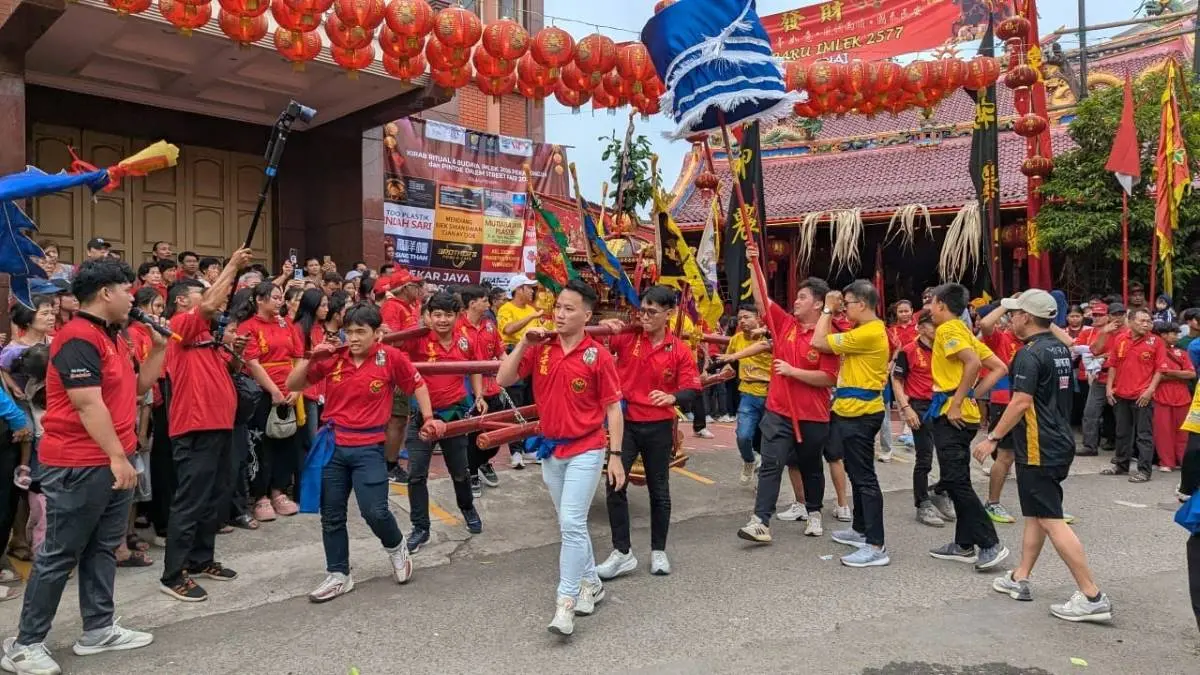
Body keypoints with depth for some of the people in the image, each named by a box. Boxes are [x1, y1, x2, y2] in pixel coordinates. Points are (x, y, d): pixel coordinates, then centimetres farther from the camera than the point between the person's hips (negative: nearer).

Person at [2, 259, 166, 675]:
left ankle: (99, 629, 24)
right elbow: (88, 405, -24)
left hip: (112, 461, 10)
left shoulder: (111, 337, 13)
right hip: (79, 465, -10)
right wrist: (117, 456, -24)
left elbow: (137, 388, 19)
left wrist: (158, 347, 9)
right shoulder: (79, 338, -18)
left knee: (103, 548, 14)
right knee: (59, 555, 0)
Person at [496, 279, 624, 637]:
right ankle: (590, 582, 35)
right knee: (571, 524, 17)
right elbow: (503, 380, -5)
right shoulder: (540, 348, -1)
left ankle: (566, 602, -2)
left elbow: (613, 408, -7)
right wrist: (524, 344, -15)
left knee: (571, 523, -11)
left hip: (586, 451, -5)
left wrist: (615, 455, -9)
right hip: (551, 450, 5)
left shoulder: (598, 355, -10)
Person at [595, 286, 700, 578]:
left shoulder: (679, 350, -5)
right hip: (625, 423, 0)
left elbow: (692, 390, -6)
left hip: (659, 428, 0)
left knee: (659, 490, 12)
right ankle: (622, 553, 10)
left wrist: (672, 397, -27)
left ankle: (658, 551, 29)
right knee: (615, 486, -3)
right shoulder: (626, 338, -4)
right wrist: (603, 328, -23)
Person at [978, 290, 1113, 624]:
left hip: (1039, 449, -10)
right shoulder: (1060, 348, 9)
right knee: (1035, 515, 15)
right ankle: (1020, 579, 24)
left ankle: (1092, 597, -5)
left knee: (1051, 520, -7)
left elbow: (1021, 402, -23)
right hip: (1059, 443, 10)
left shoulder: (1030, 353, -18)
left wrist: (992, 438, -18)